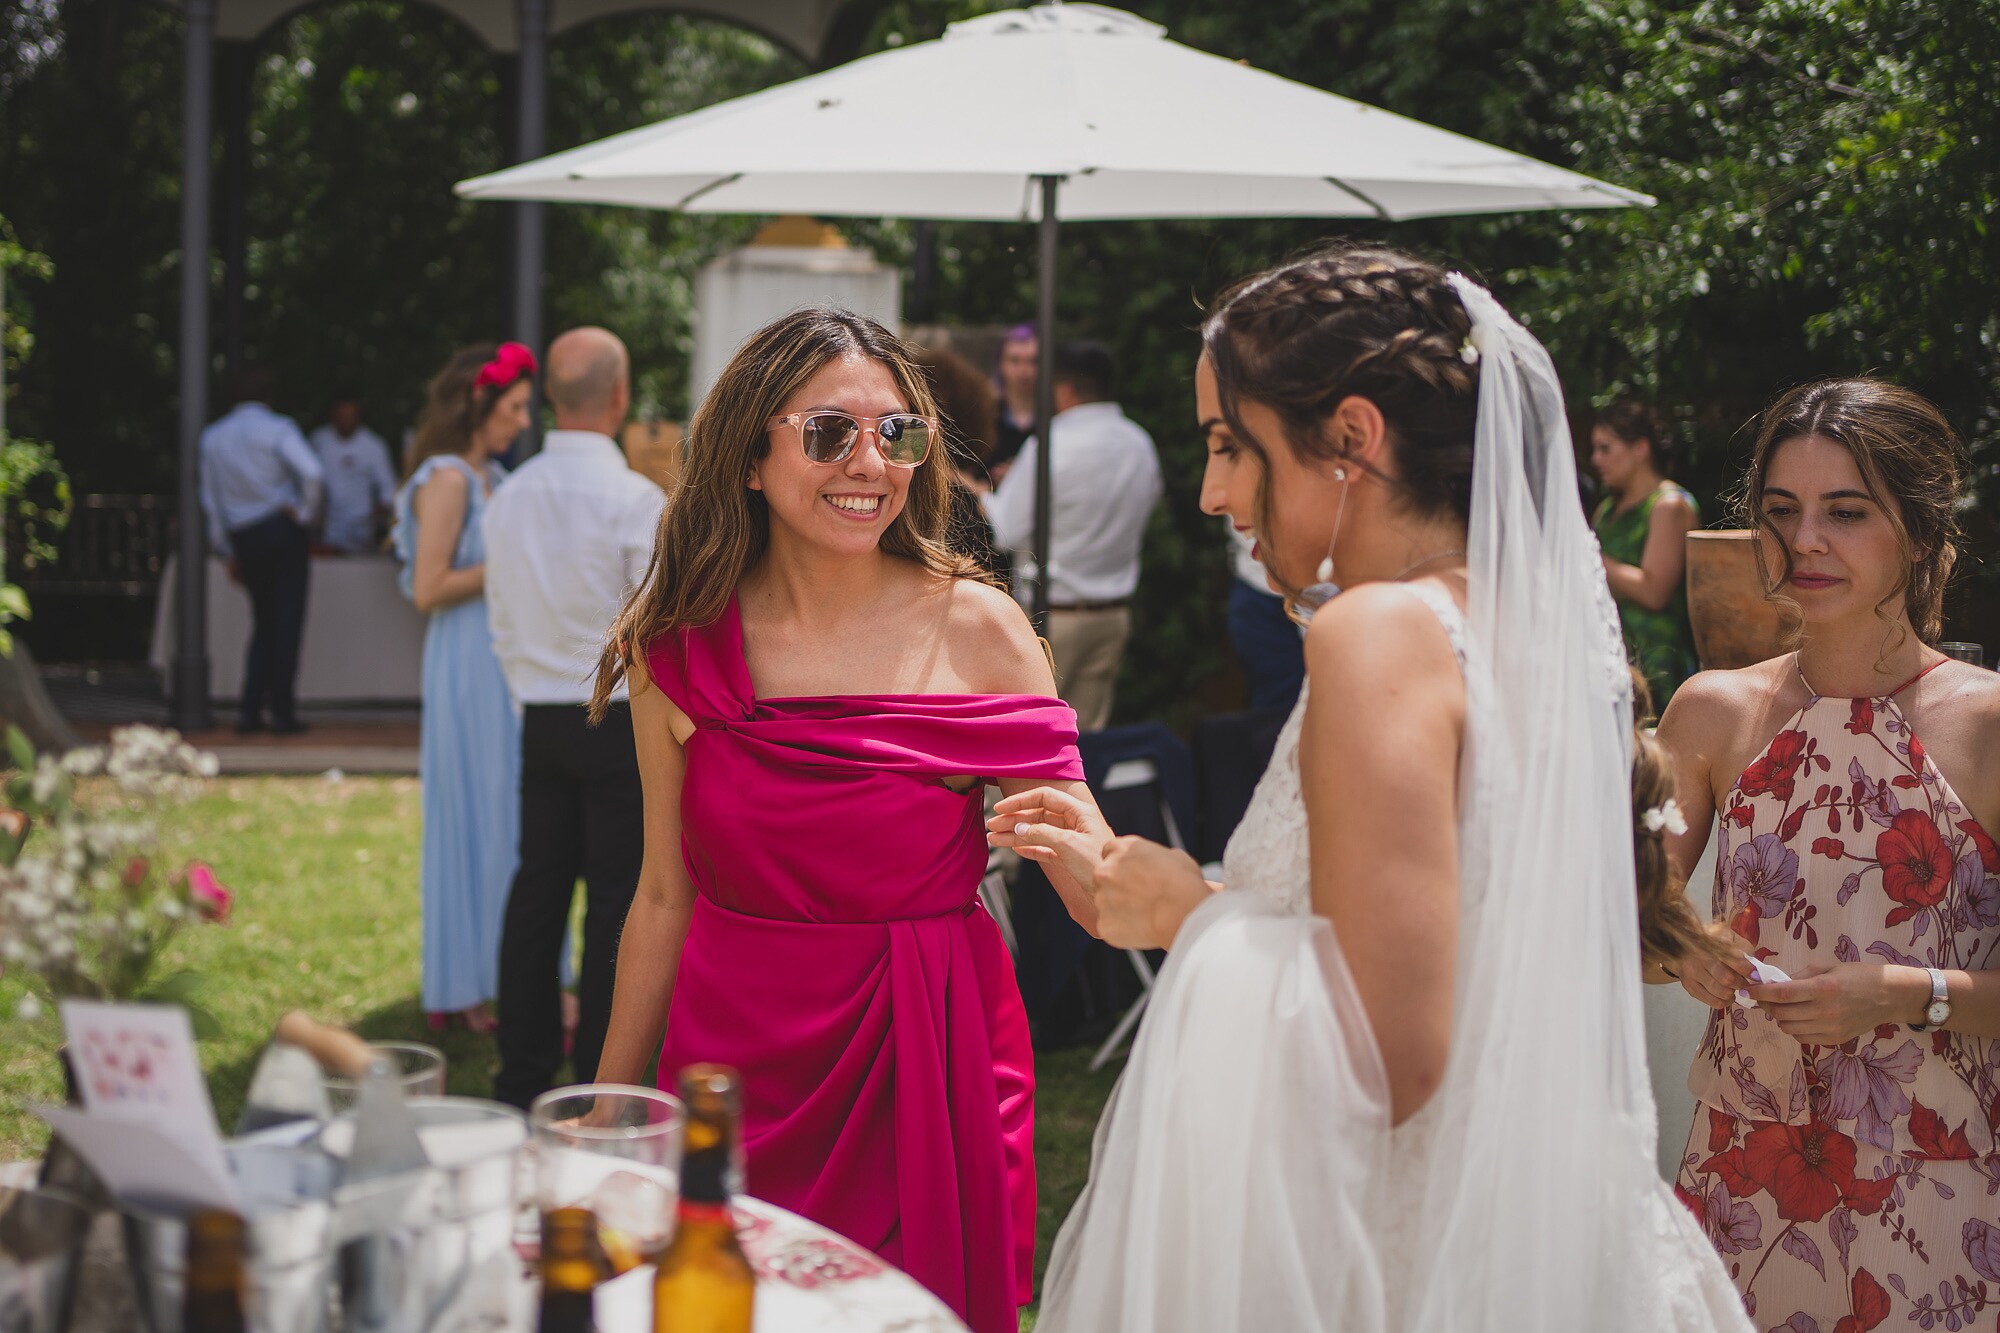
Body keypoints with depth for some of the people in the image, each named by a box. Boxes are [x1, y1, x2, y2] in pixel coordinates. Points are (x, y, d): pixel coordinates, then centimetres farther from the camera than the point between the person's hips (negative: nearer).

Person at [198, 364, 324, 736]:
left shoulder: (212, 437, 9)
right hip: (283, 530, -5)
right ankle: (281, 711, 0)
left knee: (263, 624, 14)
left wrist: (229, 553, 18)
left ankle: (249, 710, 7)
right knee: (287, 622, 0)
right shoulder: (277, 429, -8)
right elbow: (312, 472, -24)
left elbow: (211, 503, 12)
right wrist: (305, 514, -8)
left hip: (243, 537, 5)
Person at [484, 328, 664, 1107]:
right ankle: (596, 1090, 5)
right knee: (615, 899, 0)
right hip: (621, 720, -6)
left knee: (537, 889, 10)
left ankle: (523, 1078, 16)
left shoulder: (509, 497, 6)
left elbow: (502, 624, 13)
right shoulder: (636, 500, -13)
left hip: (540, 718, 6)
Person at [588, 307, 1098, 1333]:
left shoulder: (976, 628, -6)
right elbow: (665, 898, 8)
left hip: (930, 1059, -1)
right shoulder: (678, 650, 0)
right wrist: (608, 1110, 11)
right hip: (733, 1058, 2)